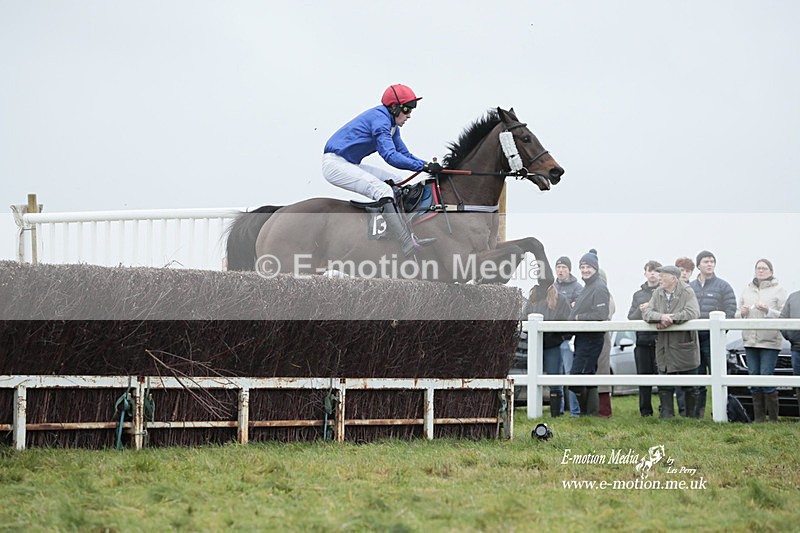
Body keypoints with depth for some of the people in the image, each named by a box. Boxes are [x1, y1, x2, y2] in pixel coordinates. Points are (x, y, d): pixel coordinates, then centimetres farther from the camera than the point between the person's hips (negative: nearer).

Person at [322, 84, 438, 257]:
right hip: (335, 163, -11)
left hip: (349, 165, 11)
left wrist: (429, 166, 1)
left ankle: (411, 238, -2)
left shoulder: (392, 125, 15)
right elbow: (390, 156, -26)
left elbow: (404, 154, 17)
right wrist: (424, 166, -26)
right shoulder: (379, 118, -18)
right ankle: (408, 244, -34)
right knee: (383, 189, -25)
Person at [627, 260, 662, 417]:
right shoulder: (638, 295, 19)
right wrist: (641, 310, -6)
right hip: (643, 338, 4)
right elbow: (631, 317, 12)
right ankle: (645, 410, 8)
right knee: (644, 375, 3)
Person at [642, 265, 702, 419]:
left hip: (684, 345, -4)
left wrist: (670, 319, -22)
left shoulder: (687, 292, -8)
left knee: (690, 387, 5)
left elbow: (693, 312, -22)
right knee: (664, 387, 5)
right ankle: (666, 414, 10)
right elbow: (646, 312, 0)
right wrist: (661, 317, -21)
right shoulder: (657, 293, 7)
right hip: (664, 347, 4)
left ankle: (693, 415, 15)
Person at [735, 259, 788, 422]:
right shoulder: (747, 290, 16)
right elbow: (737, 315, 18)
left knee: (767, 377, -10)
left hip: (770, 341, -5)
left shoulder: (779, 290, 3)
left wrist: (768, 311, -18)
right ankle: (758, 418, 9)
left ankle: (773, 418, -4)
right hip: (750, 340, 5)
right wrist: (742, 313, -4)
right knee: (753, 377, 4)